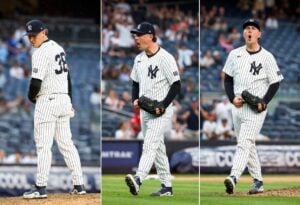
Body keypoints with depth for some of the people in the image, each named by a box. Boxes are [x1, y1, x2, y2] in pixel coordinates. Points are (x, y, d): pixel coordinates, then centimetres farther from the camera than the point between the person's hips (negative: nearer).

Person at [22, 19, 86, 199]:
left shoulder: (41, 52, -15)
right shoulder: (58, 48, 13)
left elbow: (36, 82, -20)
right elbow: (67, 76, 19)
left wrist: (31, 96, 0)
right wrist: (70, 102, 22)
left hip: (47, 101, -9)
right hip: (64, 100, 9)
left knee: (43, 145, -5)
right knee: (66, 143, 10)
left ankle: (41, 187, -5)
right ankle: (79, 185, 8)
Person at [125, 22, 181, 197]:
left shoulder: (165, 58, -13)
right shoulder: (139, 59, 11)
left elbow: (176, 85, -13)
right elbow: (136, 83, 21)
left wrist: (163, 105, -21)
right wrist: (135, 99, 2)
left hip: (161, 112, -8)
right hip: (145, 111, 8)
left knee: (150, 145, -21)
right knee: (157, 147, 12)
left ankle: (138, 180, -36)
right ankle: (167, 186, 18)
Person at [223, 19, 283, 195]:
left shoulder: (267, 57, -4)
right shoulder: (235, 54, 8)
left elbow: (275, 83, -2)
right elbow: (228, 79, 12)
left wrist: (264, 103, -14)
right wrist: (232, 98, -5)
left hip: (256, 109, -6)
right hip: (238, 107, 6)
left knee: (244, 143, -18)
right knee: (248, 145, 12)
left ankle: (233, 178, -31)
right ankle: (258, 181, 21)